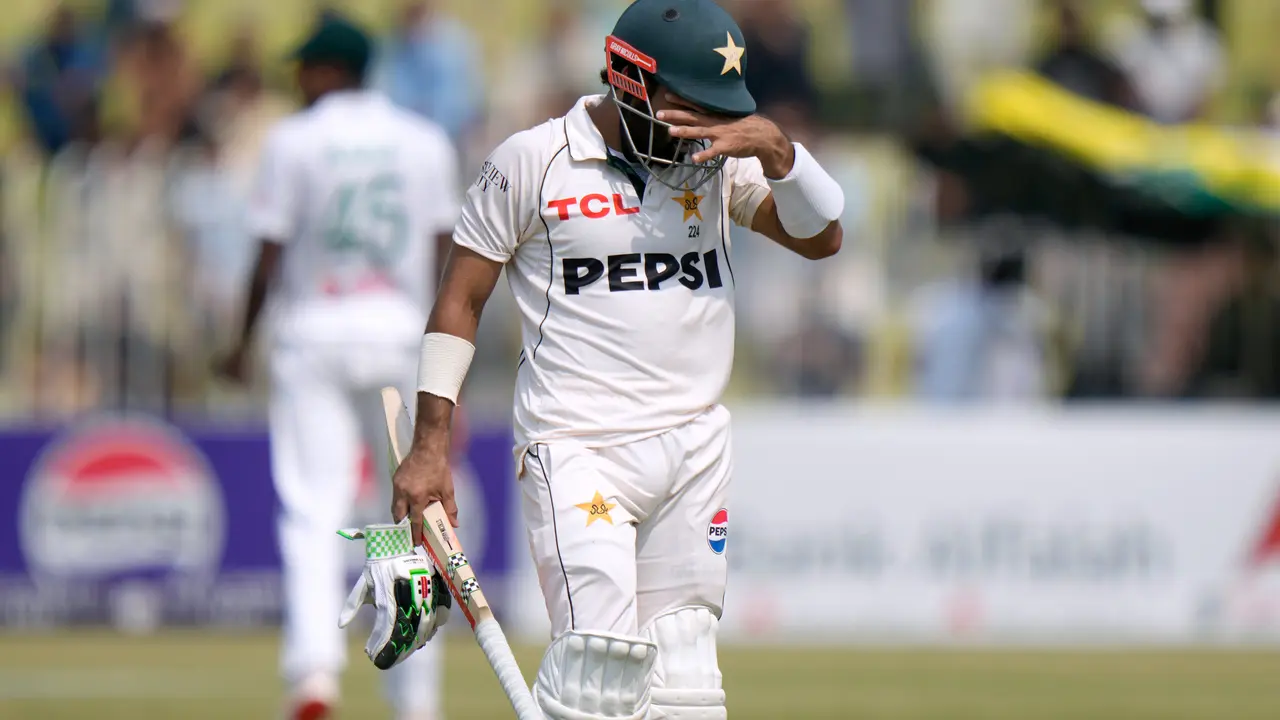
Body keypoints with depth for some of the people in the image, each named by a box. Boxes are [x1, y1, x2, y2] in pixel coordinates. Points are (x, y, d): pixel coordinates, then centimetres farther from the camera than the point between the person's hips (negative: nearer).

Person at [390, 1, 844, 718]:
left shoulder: (722, 157, 8)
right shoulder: (532, 161, -3)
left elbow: (822, 238, 4)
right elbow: (461, 298, 2)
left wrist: (777, 149, -14)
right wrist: (430, 446, -3)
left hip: (696, 446, 5)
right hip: (579, 452, -5)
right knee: (600, 656, -20)